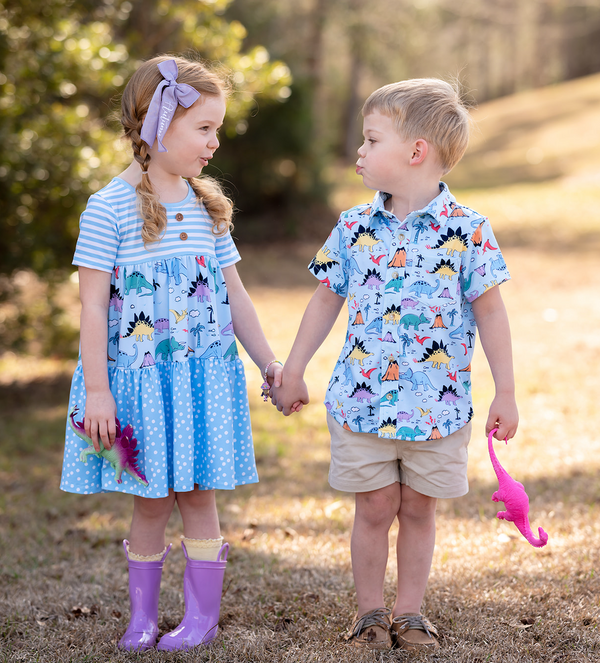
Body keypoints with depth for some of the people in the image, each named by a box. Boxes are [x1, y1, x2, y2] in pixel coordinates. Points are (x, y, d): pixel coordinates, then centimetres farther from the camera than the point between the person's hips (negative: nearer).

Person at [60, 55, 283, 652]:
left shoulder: (206, 205, 7)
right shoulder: (109, 208, -9)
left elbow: (234, 293, 12)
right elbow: (93, 304, -10)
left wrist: (268, 363, 10)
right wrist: (96, 390, -13)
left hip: (205, 378, 3)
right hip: (139, 379, -3)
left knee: (197, 495, 7)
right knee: (149, 501, 6)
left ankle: (202, 614, 19)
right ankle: (142, 615, 22)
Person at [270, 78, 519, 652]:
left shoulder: (467, 230, -8)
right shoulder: (354, 228, 1)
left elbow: (489, 311, -3)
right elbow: (326, 300, 11)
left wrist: (505, 393, -2)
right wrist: (292, 372, 12)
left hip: (437, 405, -2)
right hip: (362, 401, 2)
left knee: (419, 509, 9)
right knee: (374, 508, 8)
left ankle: (409, 611, 24)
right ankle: (369, 611, 22)